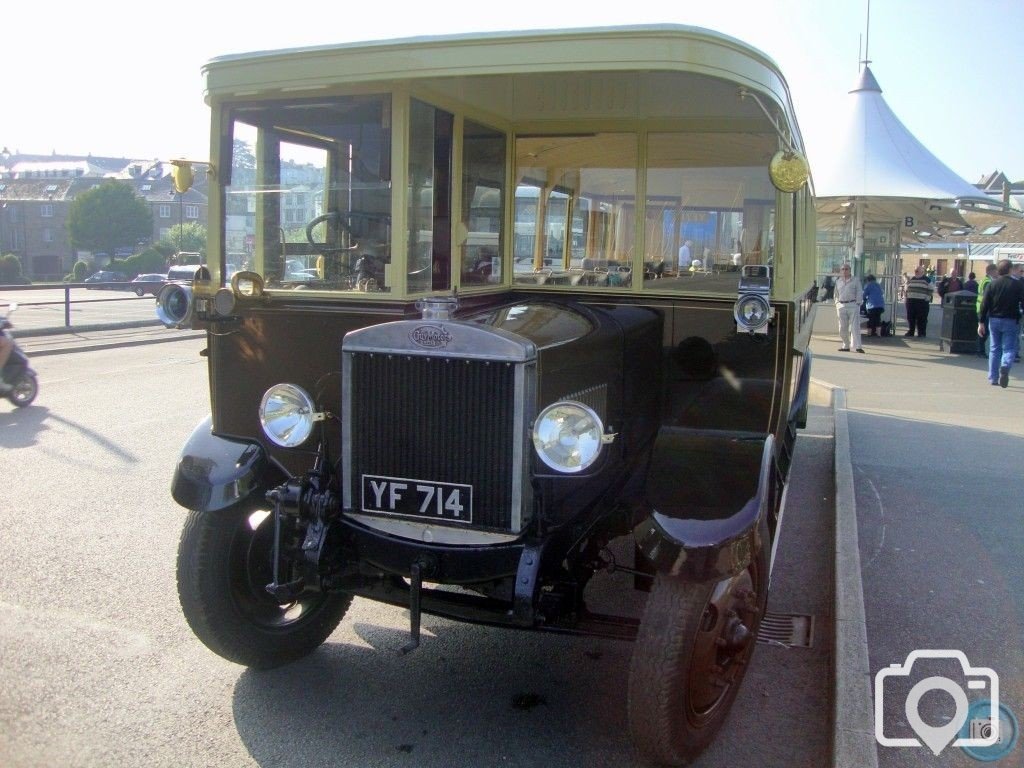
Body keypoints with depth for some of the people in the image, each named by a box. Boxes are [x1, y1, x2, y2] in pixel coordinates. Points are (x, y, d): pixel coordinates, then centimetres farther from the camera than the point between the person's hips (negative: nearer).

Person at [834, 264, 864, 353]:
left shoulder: (855, 280, 4)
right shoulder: (838, 282, 15)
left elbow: (859, 293, 2)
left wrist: (857, 304, -7)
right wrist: (837, 304, 10)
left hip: (853, 305, -4)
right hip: (841, 306, 4)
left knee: (855, 326, -10)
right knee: (842, 328, 6)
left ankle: (858, 346, -13)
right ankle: (846, 346, 16)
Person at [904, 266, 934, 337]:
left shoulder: (926, 280, 2)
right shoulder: (911, 280, 15)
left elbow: (930, 290, 1)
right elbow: (907, 289, 22)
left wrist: (927, 298, -8)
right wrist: (907, 297, 12)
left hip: (922, 302, -4)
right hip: (911, 301, 4)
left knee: (921, 319, -3)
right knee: (910, 318, 7)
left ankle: (921, 333, 2)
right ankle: (910, 331, 17)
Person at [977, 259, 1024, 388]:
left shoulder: (992, 285, 0)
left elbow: (985, 304, -2)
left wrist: (981, 322, 1)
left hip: (994, 320, 3)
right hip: (1011, 321, -3)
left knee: (995, 348, 13)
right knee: (1009, 348, 2)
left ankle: (993, 378, 16)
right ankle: (1005, 366, -29)